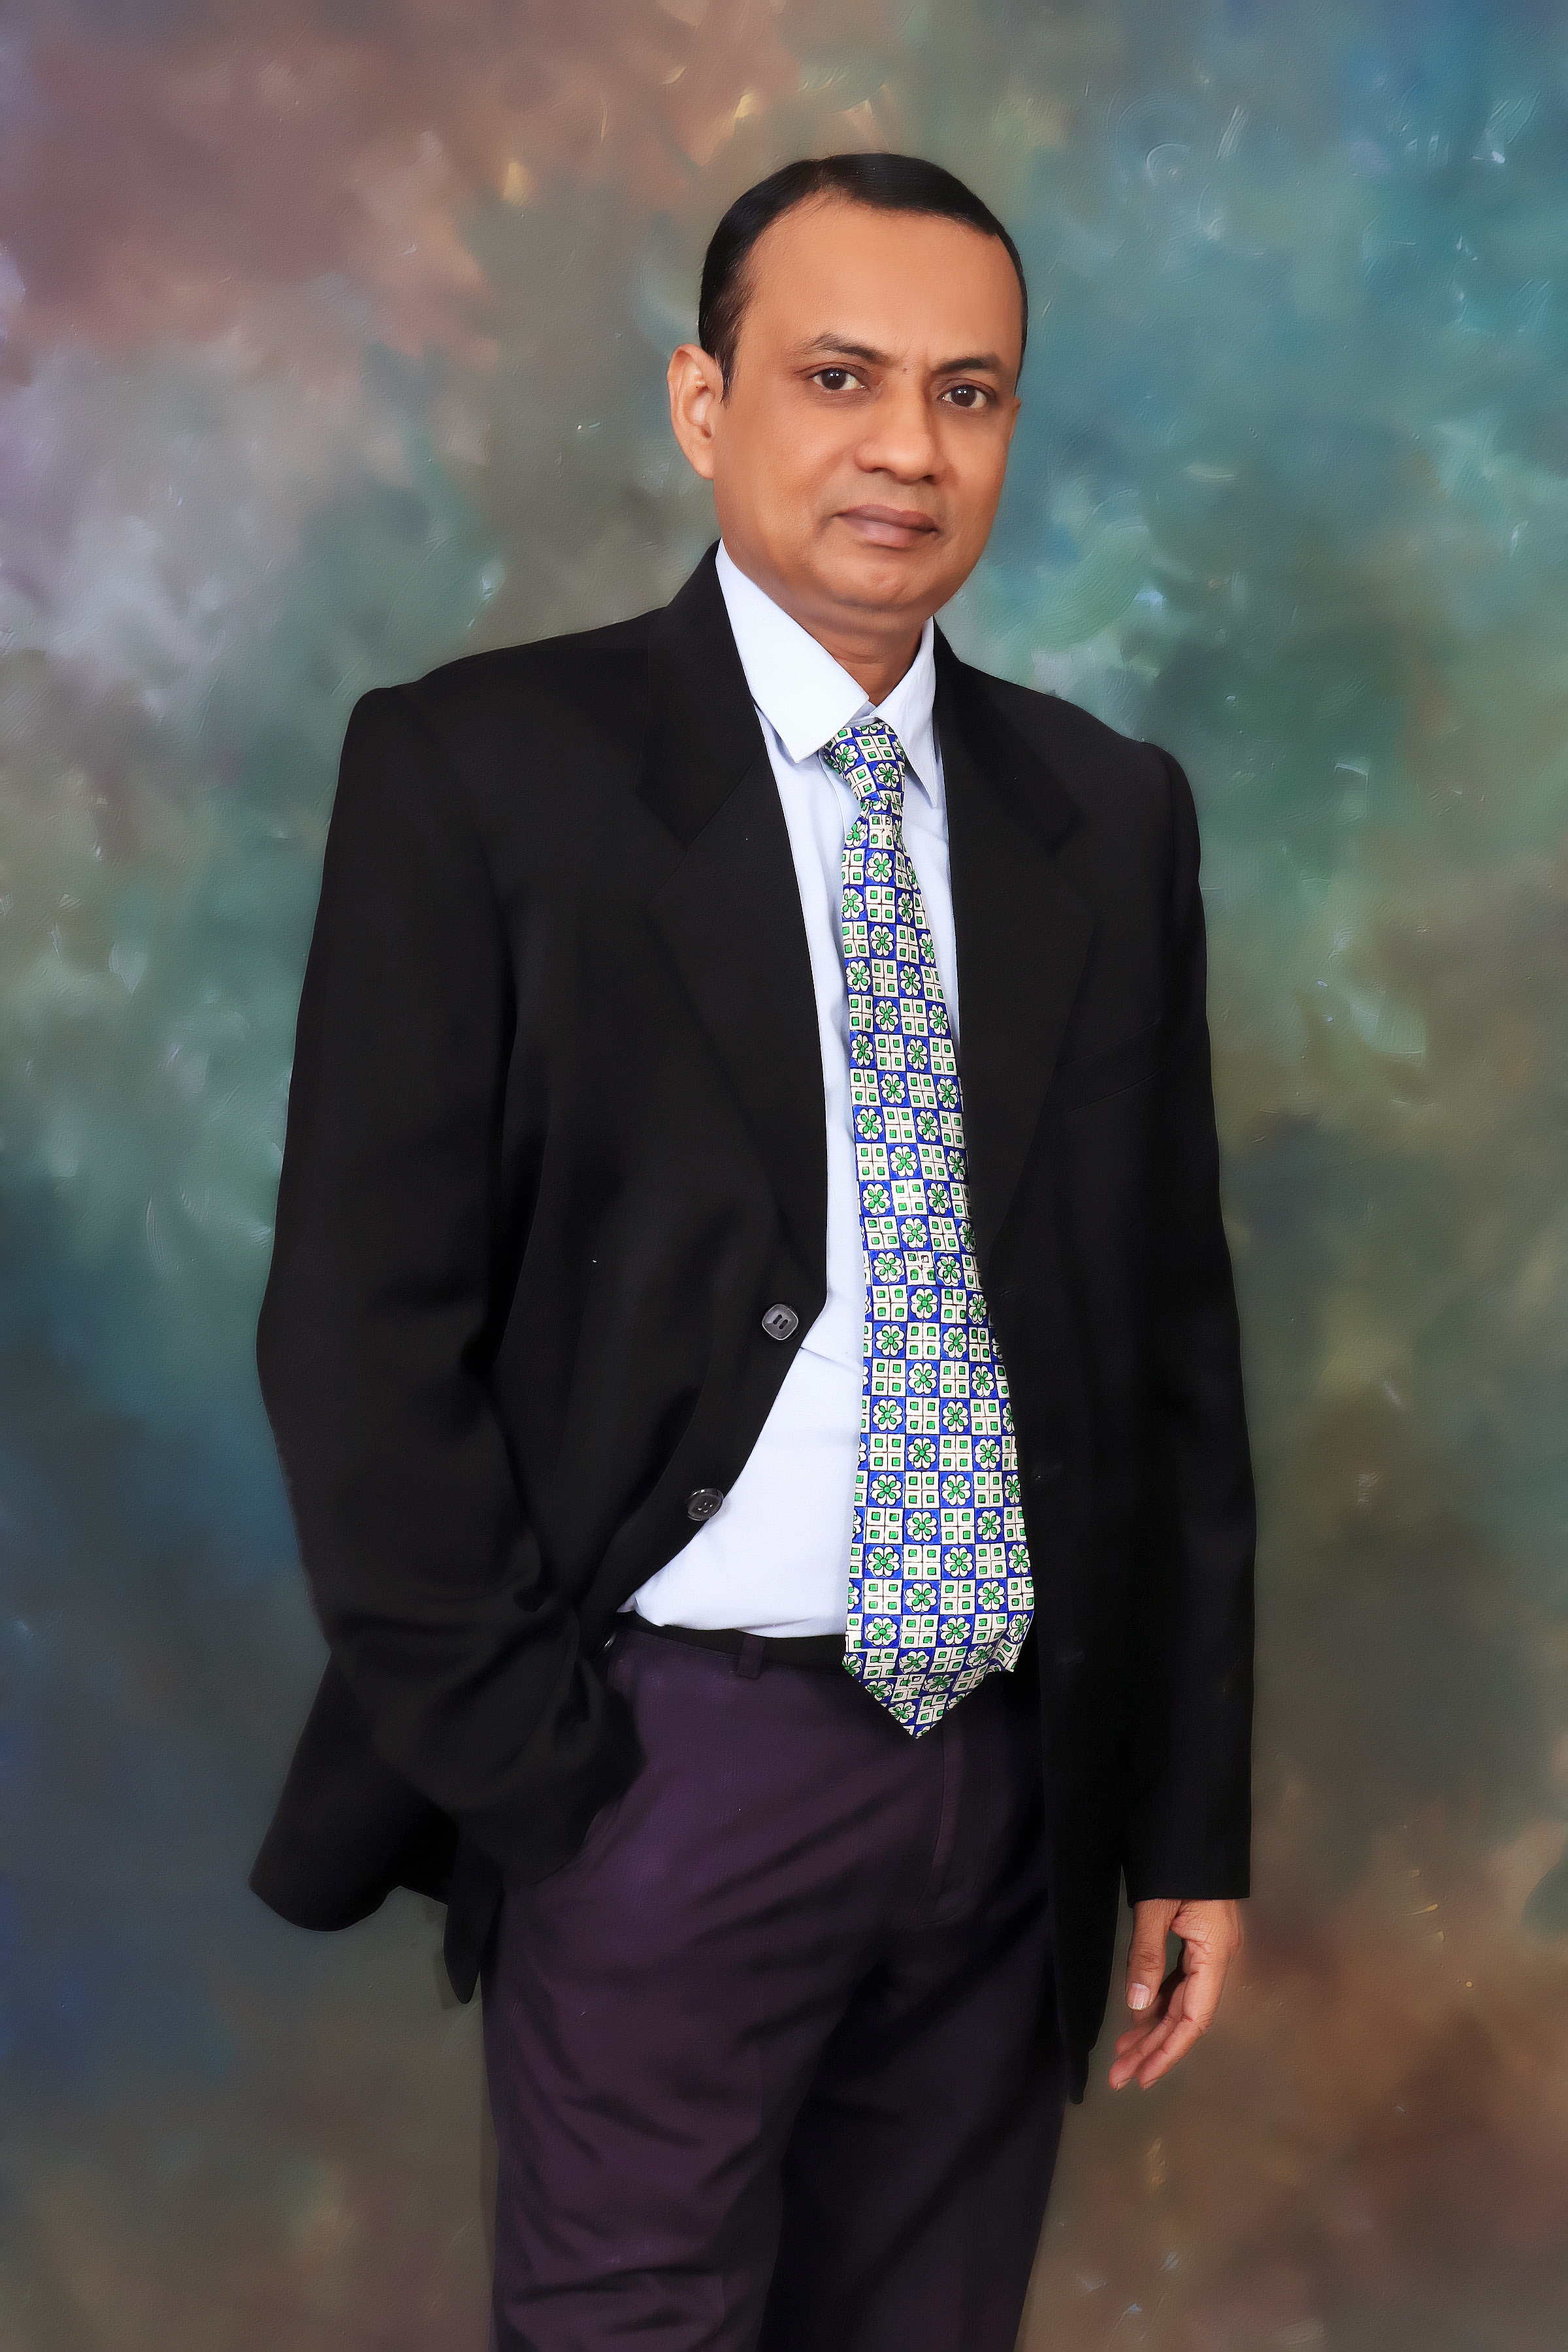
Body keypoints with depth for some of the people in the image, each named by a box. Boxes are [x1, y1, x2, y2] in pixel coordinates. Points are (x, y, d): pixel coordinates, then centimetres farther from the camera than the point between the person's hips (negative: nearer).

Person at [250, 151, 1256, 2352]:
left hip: (1016, 1764, 4)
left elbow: (1175, 1327, 10)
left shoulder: (1113, 813, 8)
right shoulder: (481, 770, -5)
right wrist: (528, 1775, -10)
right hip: (666, 1759, -4)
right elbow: (362, 1326, -7)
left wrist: (1194, 1815, 8)